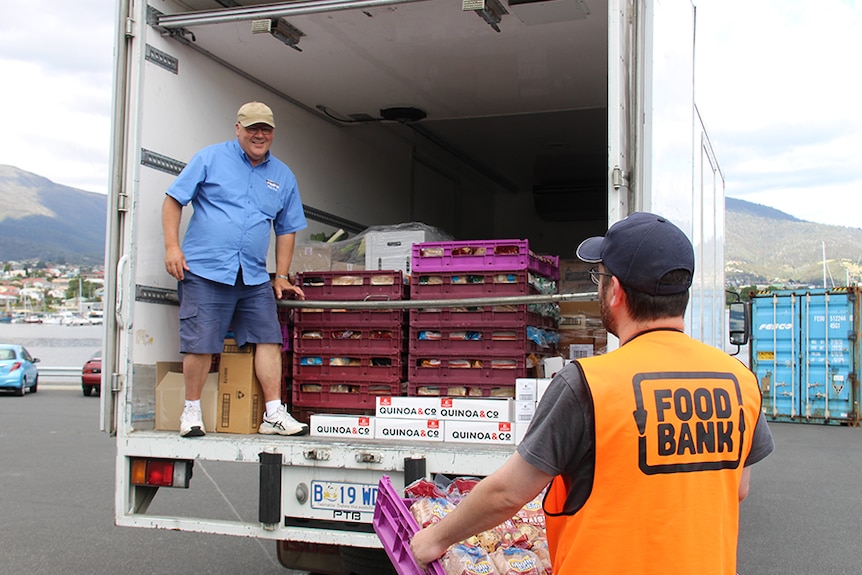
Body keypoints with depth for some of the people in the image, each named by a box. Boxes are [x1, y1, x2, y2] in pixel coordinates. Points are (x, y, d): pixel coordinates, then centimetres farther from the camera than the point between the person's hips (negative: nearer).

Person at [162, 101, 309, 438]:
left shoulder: (283, 176, 14)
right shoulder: (210, 158, 4)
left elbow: (287, 229, 19)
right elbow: (174, 200, 4)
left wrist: (281, 276, 14)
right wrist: (172, 246, -6)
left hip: (255, 277, 4)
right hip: (204, 270, -4)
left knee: (268, 338, -3)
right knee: (200, 342, -4)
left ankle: (274, 414, 2)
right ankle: (191, 411, 12)